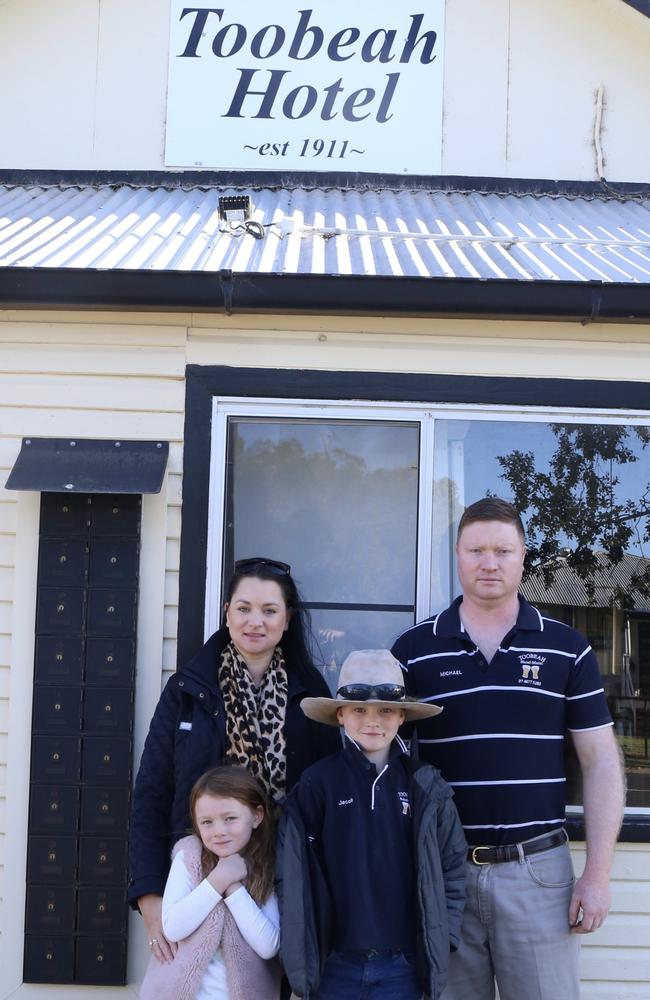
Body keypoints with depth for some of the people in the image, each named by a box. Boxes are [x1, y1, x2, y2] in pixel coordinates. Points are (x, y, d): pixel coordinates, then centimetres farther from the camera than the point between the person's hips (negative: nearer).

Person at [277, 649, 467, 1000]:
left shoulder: (426, 787, 0)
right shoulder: (317, 783, -5)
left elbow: (452, 866, 5)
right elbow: (292, 871, -2)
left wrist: (444, 938, 1)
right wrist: (299, 948, -4)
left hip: (404, 964, 1)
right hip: (334, 963, -1)